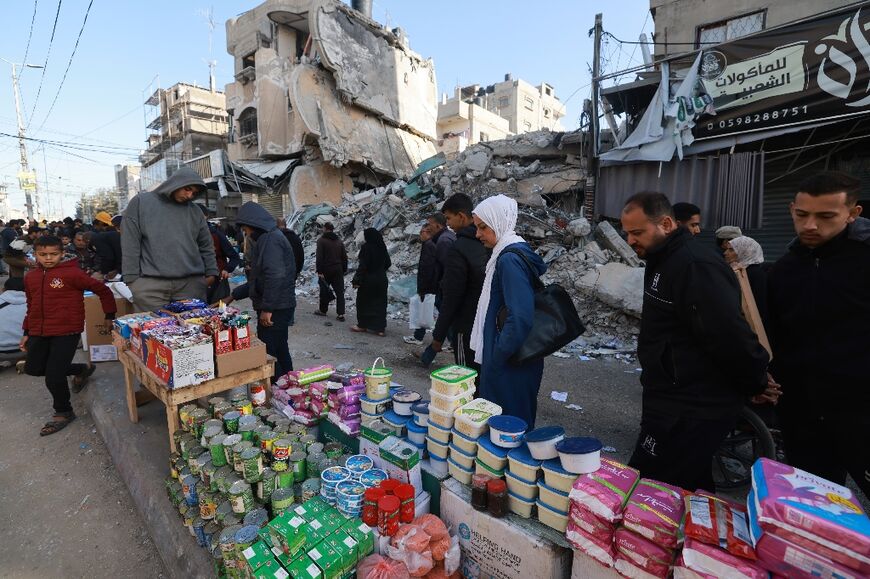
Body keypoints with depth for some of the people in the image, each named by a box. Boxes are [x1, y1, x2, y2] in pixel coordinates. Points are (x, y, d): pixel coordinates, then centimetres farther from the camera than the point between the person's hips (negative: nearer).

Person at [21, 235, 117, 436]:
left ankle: (64, 413, 20)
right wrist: (27, 332, 20)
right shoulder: (30, 277, 10)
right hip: (40, 332, 7)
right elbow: (31, 306, 20)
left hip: (66, 332, -7)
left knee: (53, 377, -4)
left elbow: (102, 290, -9)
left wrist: (110, 315, -6)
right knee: (33, 368, 14)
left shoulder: (72, 273, -12)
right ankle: (82, 369, 34)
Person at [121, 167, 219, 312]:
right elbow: (130, 246, 3)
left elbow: (206, 246, 17)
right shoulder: (141, 202, 7)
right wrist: (132, 280, -2)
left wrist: (211, 273, 6)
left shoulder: (195, 212, 15)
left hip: (192, 284, 2)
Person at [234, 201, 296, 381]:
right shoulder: (269, 237, 18)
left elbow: (276, 276, -26)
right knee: (279, 350, 18)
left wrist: (267, 308, -23)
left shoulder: (271, 239, -15)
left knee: (268, 353, -5)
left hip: (275, 308, -10)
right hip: (278, 306, 10)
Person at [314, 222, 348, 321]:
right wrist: (344, 270, 16)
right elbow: (344, 257, 11)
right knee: (339, 291, 1)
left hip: (326, 269, -4)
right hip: (338, 270, 4)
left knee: (324, 290, 12)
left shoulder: (321, 240, -7)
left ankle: (322, 310, 27)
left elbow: (319, 257, -14)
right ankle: (340, 314, -4)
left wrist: (319, 271, -13)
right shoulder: (339, 241, 10)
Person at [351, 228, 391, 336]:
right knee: (379, 303, 9)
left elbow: (362, 266, -18)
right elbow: (388, 263, 10)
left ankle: (362, 325, 20)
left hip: (368, 279, -5)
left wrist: (357, 280, -14)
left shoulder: (366, 247, -13)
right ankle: (380, 328, 9)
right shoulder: (382, 247, 4)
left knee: (363, 302, 11)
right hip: (381, 279, 5)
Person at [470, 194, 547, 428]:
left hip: (510, 366, -9)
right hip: (517, 360, 9)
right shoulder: (516, 252, 9)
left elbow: (520, 319, -28)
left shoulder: (509, 259, -20)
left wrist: (495, 359, -16)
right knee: (518, 425, 22)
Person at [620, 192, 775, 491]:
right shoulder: (662, 259, 11)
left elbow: (730, 337, -25)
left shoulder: (695, 265, -23)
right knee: (693, 490, 25)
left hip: (691, 412, -10)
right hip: (675, 401, 10)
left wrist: (756, 383, -9)